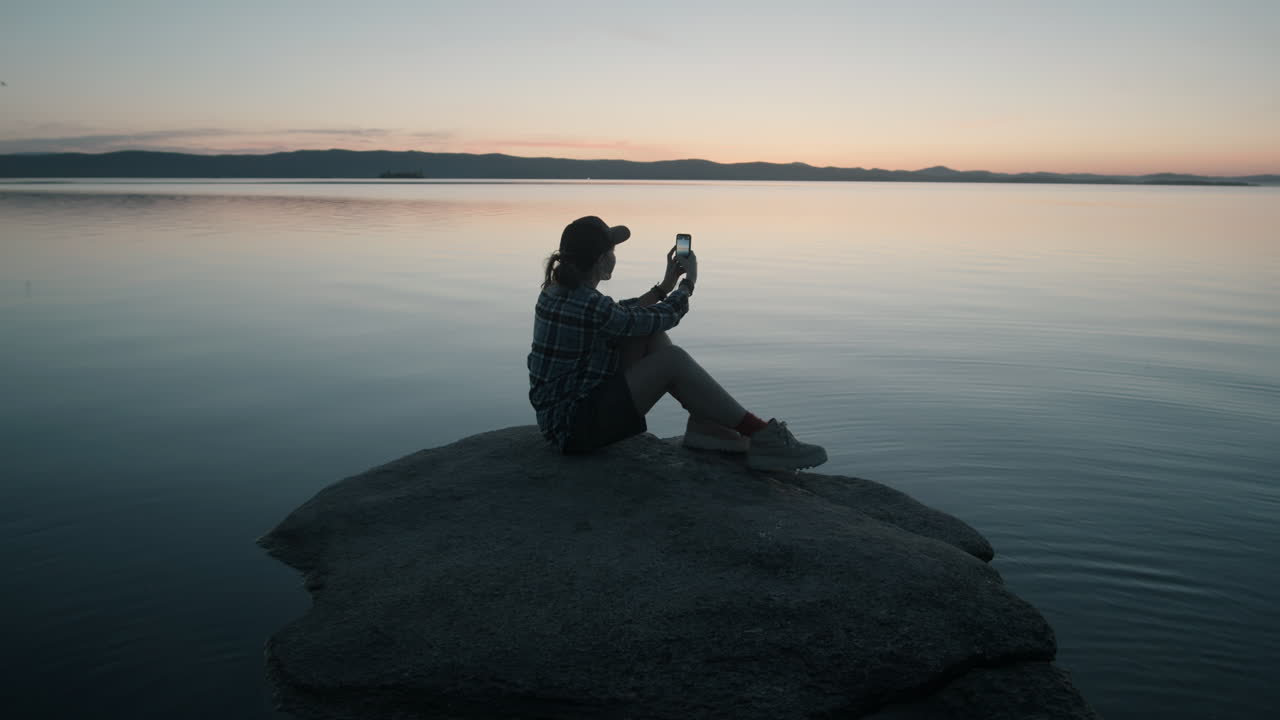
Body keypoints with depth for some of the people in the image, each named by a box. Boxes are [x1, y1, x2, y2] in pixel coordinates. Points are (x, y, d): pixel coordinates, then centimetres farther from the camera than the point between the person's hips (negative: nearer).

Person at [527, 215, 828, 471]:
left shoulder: (558, 290, 4)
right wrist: (688, 283, 8)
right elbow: (658, 318, -9)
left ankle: (702, 425, 4)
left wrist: (664, 286, 20)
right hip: (578, 426, -10)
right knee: (672, 360, -18)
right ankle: (762, 437, -12)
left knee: (650, 336, 7)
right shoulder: (588, 306, -24)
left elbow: (621, 315, 19)